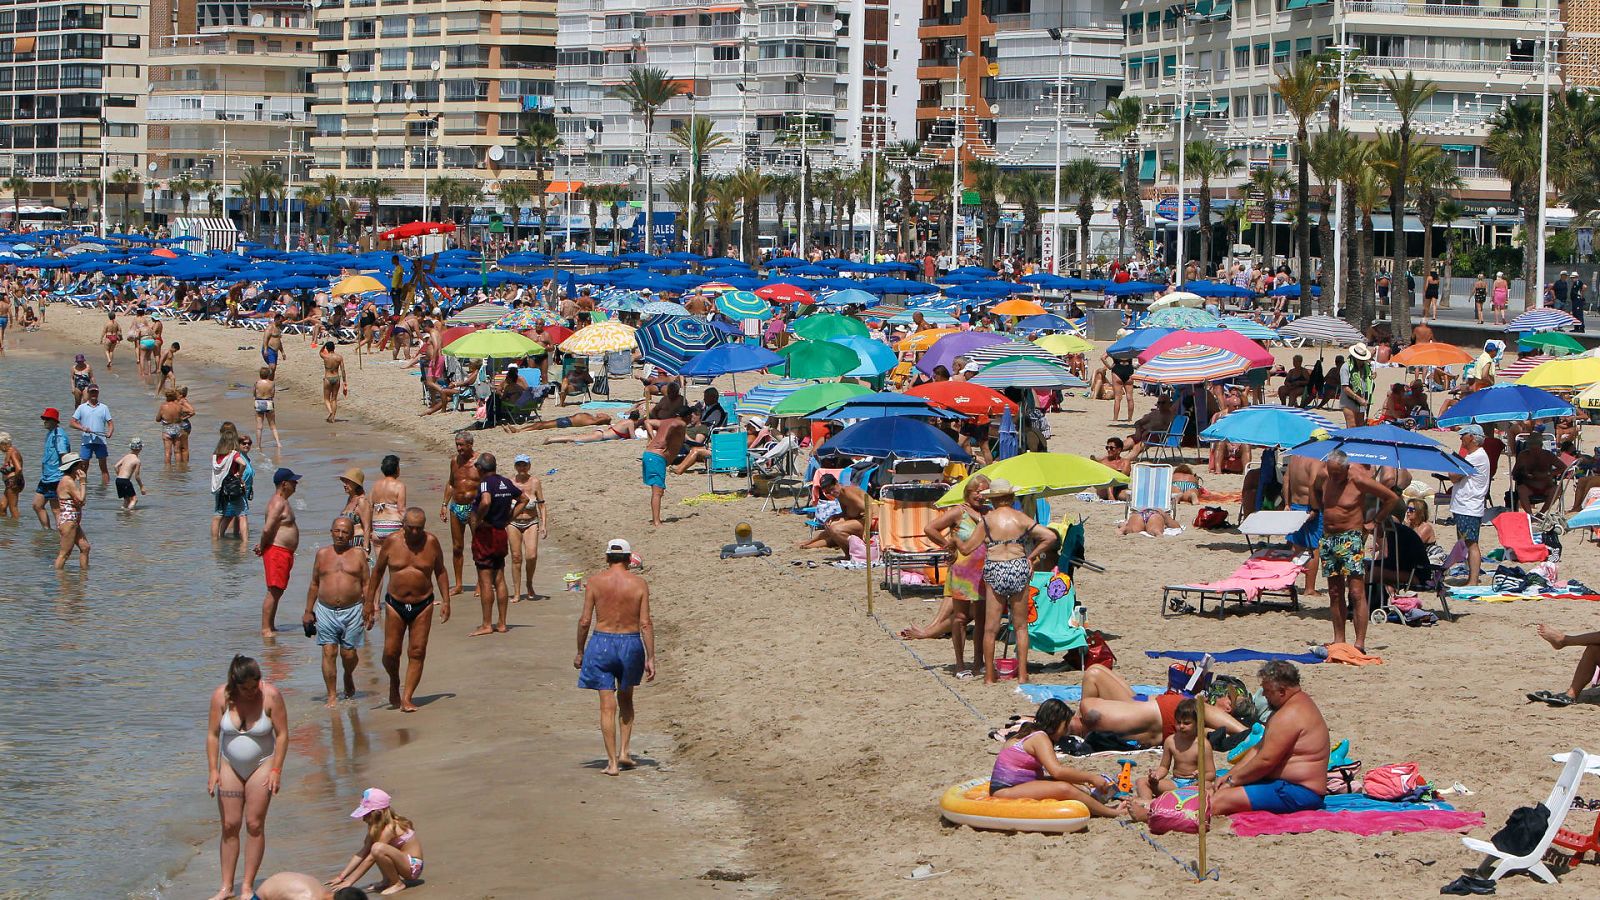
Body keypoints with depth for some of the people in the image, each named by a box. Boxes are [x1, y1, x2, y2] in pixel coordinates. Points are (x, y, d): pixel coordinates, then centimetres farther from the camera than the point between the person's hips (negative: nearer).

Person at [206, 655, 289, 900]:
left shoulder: (271, 696, -16)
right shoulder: (221, 696, -12)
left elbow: (282, 734, -11)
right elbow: (213, 734, -4)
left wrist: (276, 770, -14)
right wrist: (212, 770, -8)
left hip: (261, 765, -2)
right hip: (230, 766, 2)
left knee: (255, 825, -2)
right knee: (230, 825, 2)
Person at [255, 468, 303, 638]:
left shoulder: (282, 502, 18)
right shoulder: (278, 503, -17)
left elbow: (268, 529, 23)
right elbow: (267, 529, -25)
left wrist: (262, 545, 10)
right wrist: (262, 547, -11)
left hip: (285, 553, 11)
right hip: (277, 552, -11)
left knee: (278, 592, 15)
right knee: (273, 592, -9)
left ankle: (271, 626, 21)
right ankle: (266, 629, -7)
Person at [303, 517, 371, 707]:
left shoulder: (359, 554, 6)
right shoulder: (322, 554, 10)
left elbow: (366, 584, 6)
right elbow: (314, 584, 15)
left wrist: (368, 607, -3)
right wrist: (308, 611, 12)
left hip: (352, 611, -1)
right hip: (326, 611, 1)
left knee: (349, 653, 2)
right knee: (329, 652, -7)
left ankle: (348, 677, 35)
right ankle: (332, 696, -3)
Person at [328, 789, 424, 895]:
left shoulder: (389, 829, -22)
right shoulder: (376, 826, 4)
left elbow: (370, 858, -23)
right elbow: (362, 854, 4)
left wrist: (349, 881, -21)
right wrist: (341, 876, -1)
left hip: (413, 867, -9)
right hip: (403, 862, 9)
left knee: (377, 849, -31)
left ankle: (397, 884, -13)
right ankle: (387, 880, 10)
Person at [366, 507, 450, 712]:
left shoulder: (431, 542, -3)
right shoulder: (391, 543, -5)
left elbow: (440, 571, 9)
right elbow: (378, 571, 7)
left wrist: (446, 601, 4)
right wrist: (369, 602, 7)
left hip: (422, 604, 0)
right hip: (395, 603, 0)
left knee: (417, 653, -4)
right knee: (391, 651, -1)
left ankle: (407, 698, 1)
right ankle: (394, 684, 28)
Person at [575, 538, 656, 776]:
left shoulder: (595, 582, -4)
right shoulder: (639, 584, -4)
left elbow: (585, 620, -4)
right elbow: (646, 623, -7)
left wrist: (580, 652, 8)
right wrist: (650, 658, -3)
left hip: (601, 643, -1)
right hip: (630, 643, 1)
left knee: (607, 705, 2)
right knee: (625, 699, 23)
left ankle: (612, 762, -1)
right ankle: (624, 752, 18)